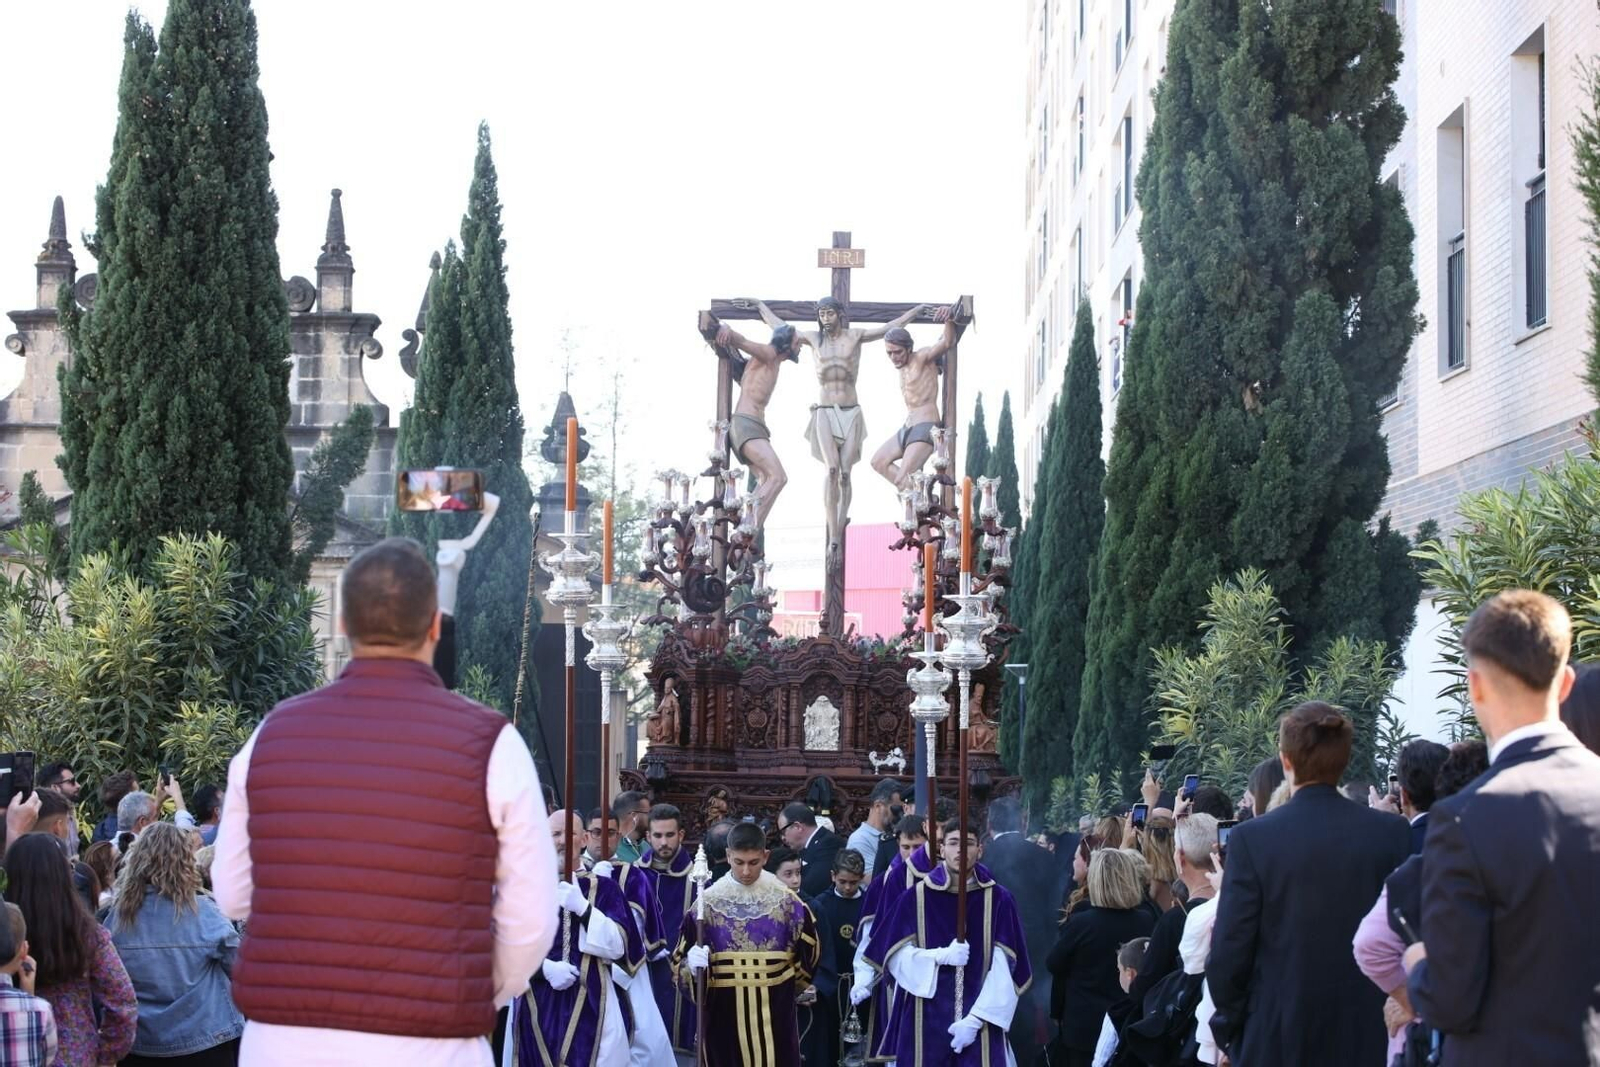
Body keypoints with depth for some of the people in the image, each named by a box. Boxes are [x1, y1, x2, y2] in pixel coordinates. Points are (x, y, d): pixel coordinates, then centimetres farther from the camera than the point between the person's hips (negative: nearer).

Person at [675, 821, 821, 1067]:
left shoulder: (786, 901, -1)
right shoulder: (707, 903, -2)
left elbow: (809, 951, 14)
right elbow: (682, 959, 0)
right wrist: (692, 966, -21)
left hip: (774, 1013, 0)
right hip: (724, 1013, 0)